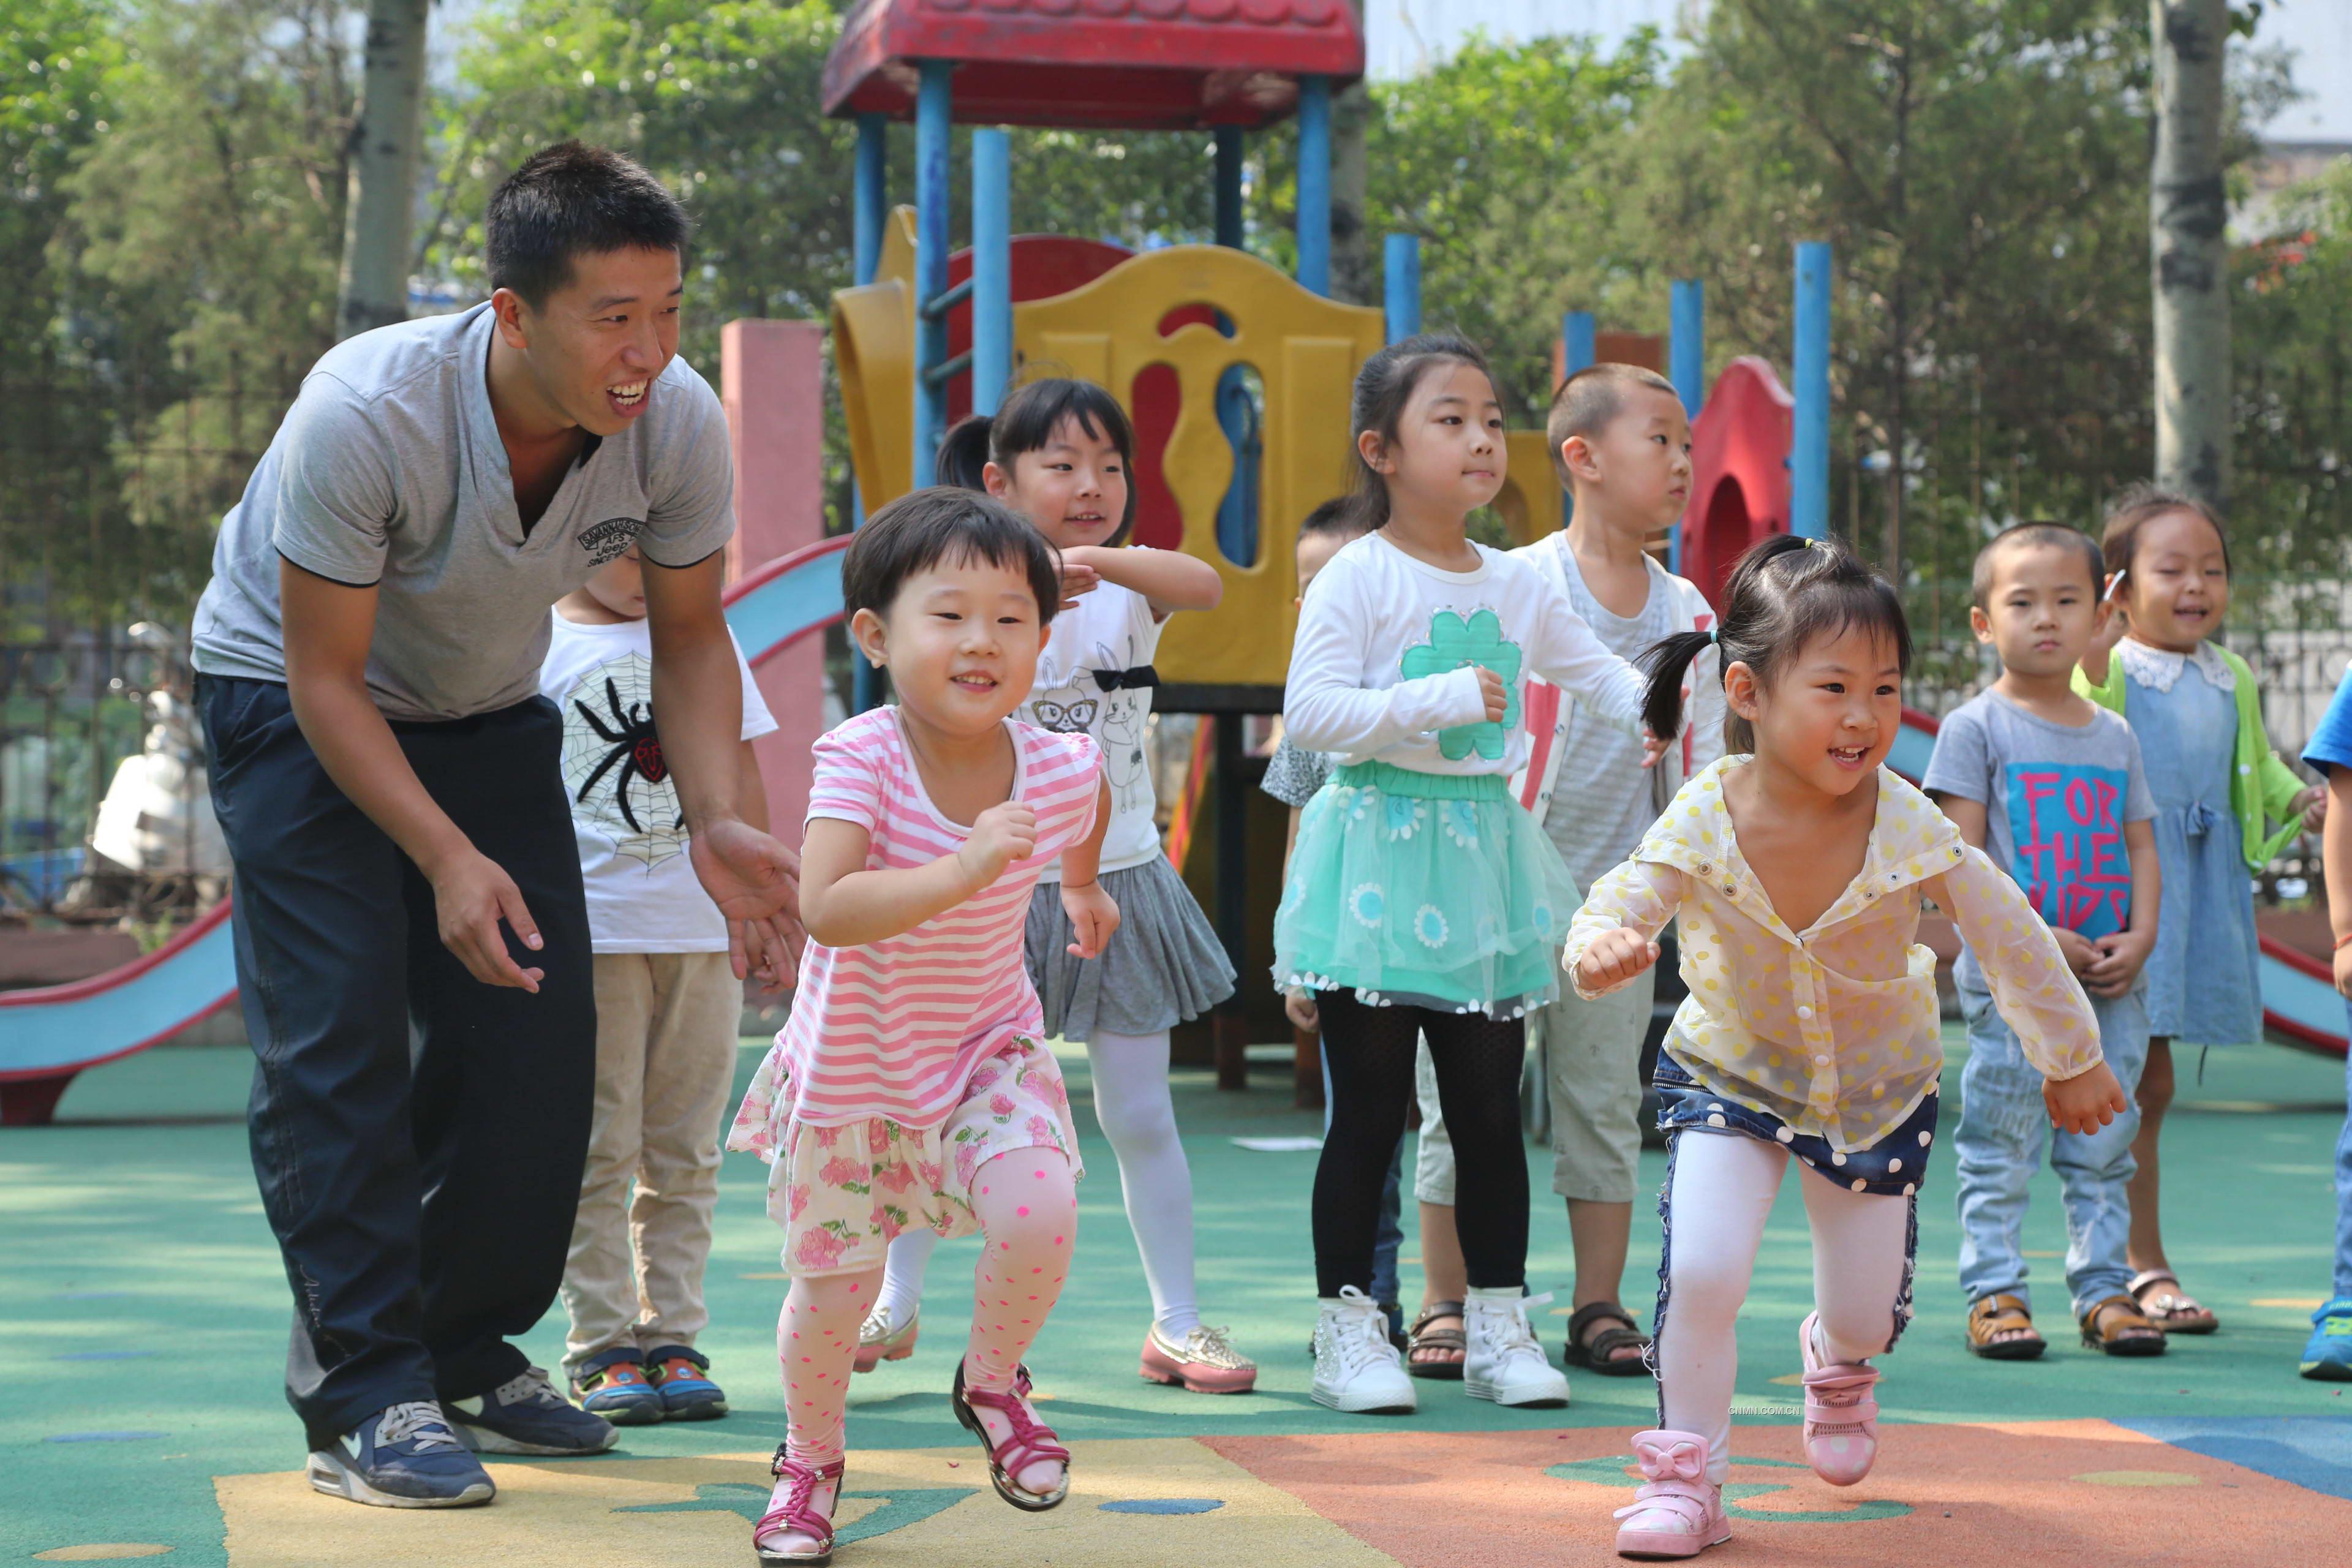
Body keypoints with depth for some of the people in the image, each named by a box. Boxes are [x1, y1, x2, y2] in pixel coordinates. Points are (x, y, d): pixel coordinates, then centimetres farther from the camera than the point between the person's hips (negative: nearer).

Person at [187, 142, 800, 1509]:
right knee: (337, 1038, -15)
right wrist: (447, 858, -36)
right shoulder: (366, 414, -35)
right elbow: (328, 679, -27)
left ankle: (465, 1349, 16)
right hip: (294, 696, -4)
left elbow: (691, 640, -8)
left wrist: (720, 822, -24)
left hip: (488, 710, 5)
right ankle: (366, 1397, -11)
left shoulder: (682, 425, -23)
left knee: (539, 1043, -1)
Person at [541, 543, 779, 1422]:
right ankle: (600, 1348, 6)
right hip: (589, 931, -4)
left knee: (683, 1153, 7)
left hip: (703, 930, 4)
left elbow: (740, 776, 16)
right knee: (597, 1152, -1)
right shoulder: (538, 647, -1)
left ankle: (672, 1339, 13)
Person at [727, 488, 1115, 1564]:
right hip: (852, 1063, -2)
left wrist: (1083, 887, 30)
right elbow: (825, 908, -40)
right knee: (832, 1284, 7)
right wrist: (964, 869, -48)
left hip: (988, 1046, 2)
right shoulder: (861, 759, -26)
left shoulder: (1058, 768, -14)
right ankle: (811, 1456, 38)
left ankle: (991, 1383, 9)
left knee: (1040, 1213, -22)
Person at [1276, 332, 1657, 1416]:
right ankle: (1347, 1328, 8)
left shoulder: (1517, 586, 10)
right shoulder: (1357, 579, -8)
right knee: (1371, 1109, -1)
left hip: (1485, 857, 5)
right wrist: (1431, 701, -23)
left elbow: (1595, 672, 20)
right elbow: (1308, 712, -16)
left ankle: (1499, 1326, 17)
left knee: (1490, 1107, 9)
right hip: (1379, 857, -5)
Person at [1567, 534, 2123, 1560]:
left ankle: (1837, 1361, 49)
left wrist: (2072, 1060, 1)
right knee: (1700, 1273, -19)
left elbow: (2009, 935, -11)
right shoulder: (1704, 821, -26)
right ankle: (1686, 1469, 3)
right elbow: (1624, 901, -26)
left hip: (1879, 1084, 1)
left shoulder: (1906, 828, -24)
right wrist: (1601, 947, -52)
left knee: (1872, 1309, 9)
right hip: (1731, 1075, -1)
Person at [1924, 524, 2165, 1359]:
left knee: (2103, 1147, 8)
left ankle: (2104, 1289, 16)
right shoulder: (1975, 727, -3)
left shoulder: (2116, 736, 13)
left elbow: (2142, 847, 14)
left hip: (2111, 981, 4)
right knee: (1999, 1148, -1)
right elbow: (1959, 859, -8)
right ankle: (1994, 1291, 7)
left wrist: (2140, 937, -4)